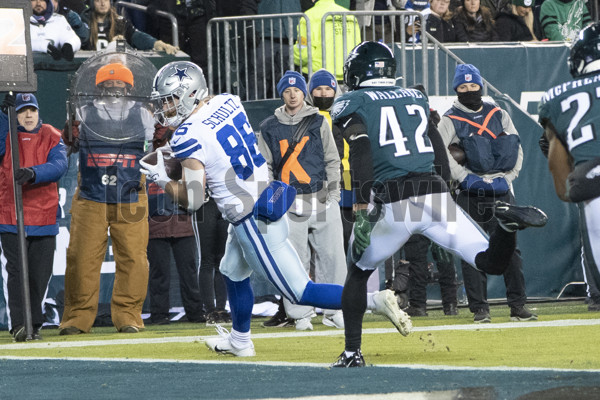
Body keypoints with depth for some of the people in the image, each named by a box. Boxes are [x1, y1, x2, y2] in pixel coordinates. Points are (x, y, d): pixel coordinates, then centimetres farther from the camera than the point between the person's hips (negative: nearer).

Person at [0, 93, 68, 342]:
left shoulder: (52, 137, 7)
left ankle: (33, 325, 16)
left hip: (44, 216, 1)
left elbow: (59, 165, -10)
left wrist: (33, 173, -28)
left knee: (40, 273, 5)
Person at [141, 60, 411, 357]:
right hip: (267, 197, 9)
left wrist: (162, 179, -1)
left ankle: (375, 301, -10)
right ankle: (239, 341, 45)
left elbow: (193, 200, -16)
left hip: (254, 224, -9)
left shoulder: (189, 138, -19)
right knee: (233, 273, 29)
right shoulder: (228, 101, 3)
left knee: (301, 293, -2)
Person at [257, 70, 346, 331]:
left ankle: (333, 311, 5)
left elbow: (332, 161, 10)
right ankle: (300, 314, 3)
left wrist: (333, 195, 2)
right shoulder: (270, 128, 9)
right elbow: (264, 167, 11)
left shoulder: (318, 122, 10)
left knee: (331, 255, -2)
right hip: (289, 201, -1)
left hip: (321, 199, 1)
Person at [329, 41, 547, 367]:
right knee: (491, 263, 2)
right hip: (435, 193, 3)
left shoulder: (352, 103, 4)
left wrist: (363, 209, -18)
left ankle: (352, 352, 15)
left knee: (357, 272, 21)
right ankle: (508, 221, -27)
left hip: (392, 204, -3)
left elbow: (361, 150, -12)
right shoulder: (416, 98, 21)